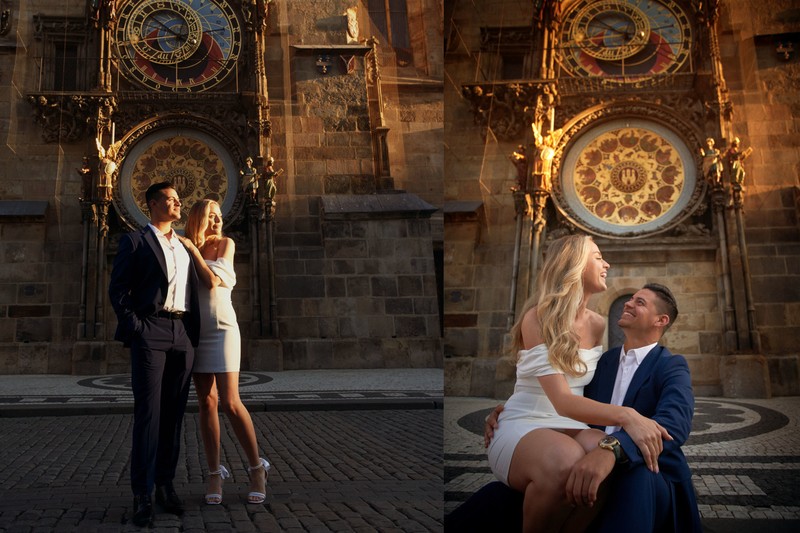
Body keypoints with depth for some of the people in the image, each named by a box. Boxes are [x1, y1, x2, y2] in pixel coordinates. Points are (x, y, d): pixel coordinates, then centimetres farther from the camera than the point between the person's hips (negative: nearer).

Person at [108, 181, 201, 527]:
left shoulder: (185, 246, 21)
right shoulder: (134, 242, 4)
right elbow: (118, 290, -2)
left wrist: (195, 332, 10)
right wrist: (134, 329, -11)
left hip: (183, 336, 5)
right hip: (150, 334, -5)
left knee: (173, 414, 6)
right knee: (148, 413, -7)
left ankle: (165, 485, 13)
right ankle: (142, 495, -3)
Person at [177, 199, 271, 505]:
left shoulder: (225, 244, 1)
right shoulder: (185, 250, 9)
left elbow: (212, 280, -11)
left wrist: (192, 248, -6)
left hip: (221, 329, -3)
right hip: (196, 332, 3)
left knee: (230, 403, -10)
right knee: (207, 403, 1)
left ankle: (257, 468, 4)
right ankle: (215, 474, 7)